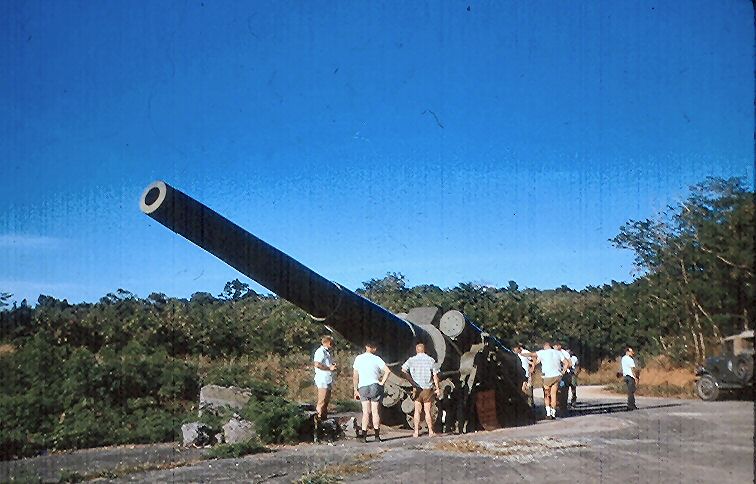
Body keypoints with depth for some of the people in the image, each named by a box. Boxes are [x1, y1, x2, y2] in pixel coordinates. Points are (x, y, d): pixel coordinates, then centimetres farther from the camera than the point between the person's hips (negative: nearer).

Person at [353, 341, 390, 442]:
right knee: (375, 411, 5)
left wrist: (355, 390, 9)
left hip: (362, 387, 1)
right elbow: (387, 370, -13)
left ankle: (364, 435, -5)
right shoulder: (376, 359, -1)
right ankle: (377, 436, 8)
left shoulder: (358, 358, 5)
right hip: (375, 386, -1)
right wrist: (382, 382, -5)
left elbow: (355, 376, 5)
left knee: (366, 411, 4)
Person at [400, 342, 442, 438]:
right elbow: (435, 376, -1)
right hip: (428, 388, -1)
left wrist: (412, 382, -7)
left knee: (417, 411, 7)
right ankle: (430, 431, 7)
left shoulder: (411, 360, 1)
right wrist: (438, 388, 5)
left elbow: (403, 371, -9)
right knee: (428, 411, 6)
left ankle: (416, 431, 4)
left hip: (417, 388, 1)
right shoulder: (430, 360, -1)